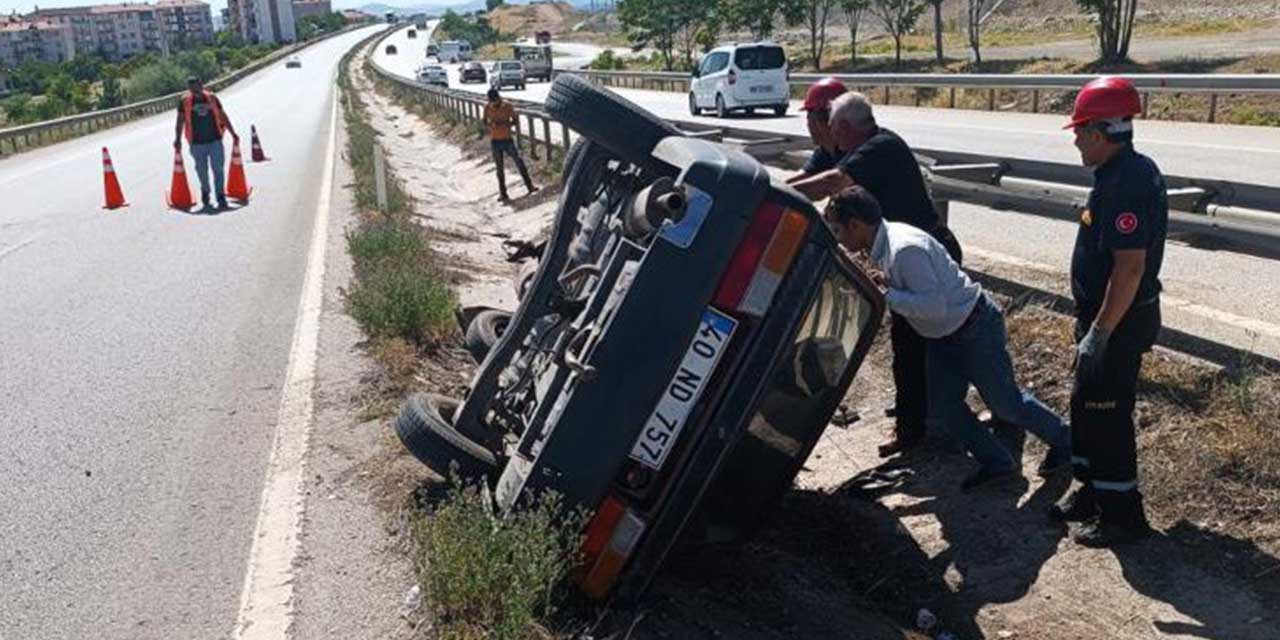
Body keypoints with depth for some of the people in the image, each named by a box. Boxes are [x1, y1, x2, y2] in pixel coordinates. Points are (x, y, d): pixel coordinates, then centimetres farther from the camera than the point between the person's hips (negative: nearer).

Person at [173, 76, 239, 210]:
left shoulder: (212, 98, 4)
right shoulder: (184, 101, 1)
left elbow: (223, 116, 12)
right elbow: (180, 121, 4)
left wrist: (233, 133, 13)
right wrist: (178, 139, -2)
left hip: (215, 140, 0)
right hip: (197, 143, 0)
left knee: (218, 169, -5)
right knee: (202, 170, 11)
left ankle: (220, 196, -2)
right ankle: (205, 191, 33)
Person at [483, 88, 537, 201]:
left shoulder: (507, 106, -9)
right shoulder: (487, 108, -4)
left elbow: (514, 120, -1)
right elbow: (485, 122, 7)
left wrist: (506, 124, -22)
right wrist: (491, 124, -17)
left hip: (508, 139, -1)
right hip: (495, 141, 1)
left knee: (519, 162, -3)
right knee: (500, 167, 5)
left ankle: (529, 186, 8)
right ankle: (502, 193, 11)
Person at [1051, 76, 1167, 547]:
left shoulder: (1128, 182, -24)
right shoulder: (1121, 173, 9)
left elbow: (1130, 267, -28)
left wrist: (1099, 333, -25)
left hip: (1119, 321, -10)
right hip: (1104, 314, 10)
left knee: (1107, 416, 0)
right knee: (1086, 405, 19)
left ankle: (1122, 515, 14)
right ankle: (1093, 492, 34)